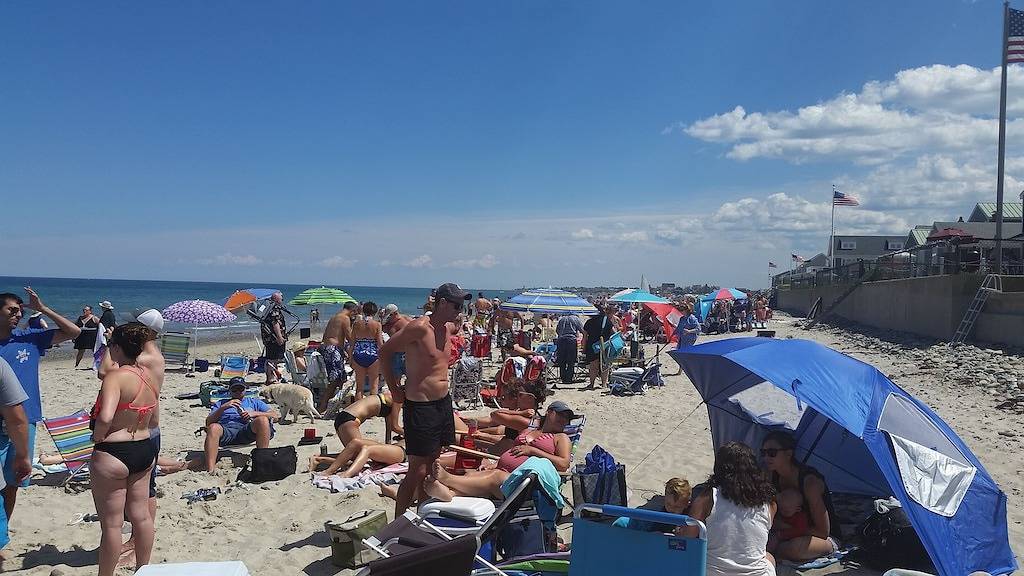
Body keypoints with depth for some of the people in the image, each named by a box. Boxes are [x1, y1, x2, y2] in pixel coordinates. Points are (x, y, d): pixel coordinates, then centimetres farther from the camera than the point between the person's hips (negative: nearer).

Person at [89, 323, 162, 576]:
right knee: (141, 515, 18)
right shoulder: (153, 376, 1)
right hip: (145, 450, 7)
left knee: (111, 523, 5)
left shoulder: (115, 377, -20)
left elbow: (105, 417, -32)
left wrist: (97, 437, -14)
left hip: (113, 454, -7)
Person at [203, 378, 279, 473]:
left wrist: (254, 413, 1)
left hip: (246, 431, 0)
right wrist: (223, 407, 0)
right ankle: (210, 470, -45)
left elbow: (277, 415, 16)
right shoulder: (220, 403, 33)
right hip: (225, 430, 0)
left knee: (263, 420, -33)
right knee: (213, 427, -37)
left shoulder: (254, 402, 31)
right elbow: (208, 422, 15)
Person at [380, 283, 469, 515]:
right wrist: (393, 388, -8)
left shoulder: (449, 328, 7)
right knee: (418, 471, -4)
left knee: (435, 465, 17)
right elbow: (385, 351, -13)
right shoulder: (419, 327, -19)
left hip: (444, 402, 8)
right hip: (420, 407, -8)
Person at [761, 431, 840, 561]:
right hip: (797, 534, 5)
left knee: (795, 548, -37)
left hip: (827, 539, -5)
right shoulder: (773, 477, -5)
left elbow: (823, 531, -20)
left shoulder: (810, 481, -26)